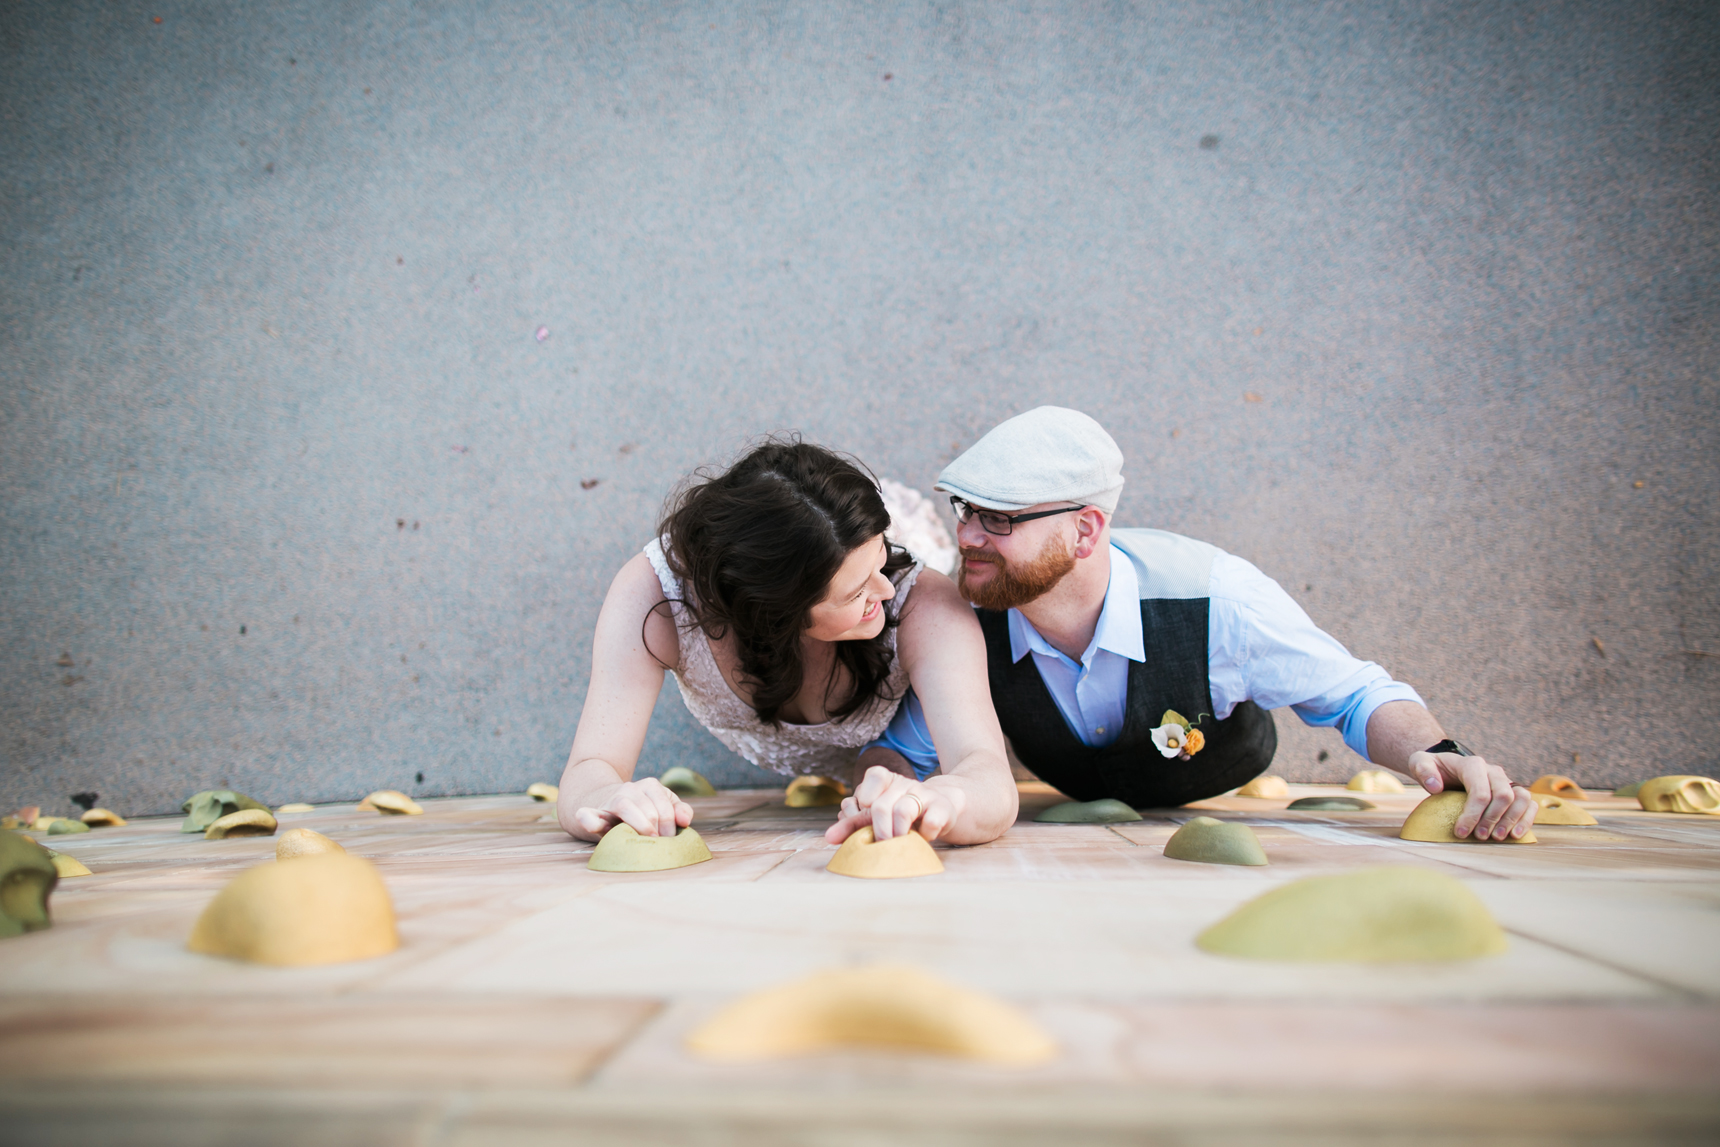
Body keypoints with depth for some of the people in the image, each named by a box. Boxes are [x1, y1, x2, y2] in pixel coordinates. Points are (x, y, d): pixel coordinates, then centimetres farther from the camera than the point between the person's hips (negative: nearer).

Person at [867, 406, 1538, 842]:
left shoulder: (1216, 598, -35)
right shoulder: (970, 623, -30)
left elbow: (1356, 695, -18)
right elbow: (899, 749, -14)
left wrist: (1437, 755, -40)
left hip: (1228, 825, -1)